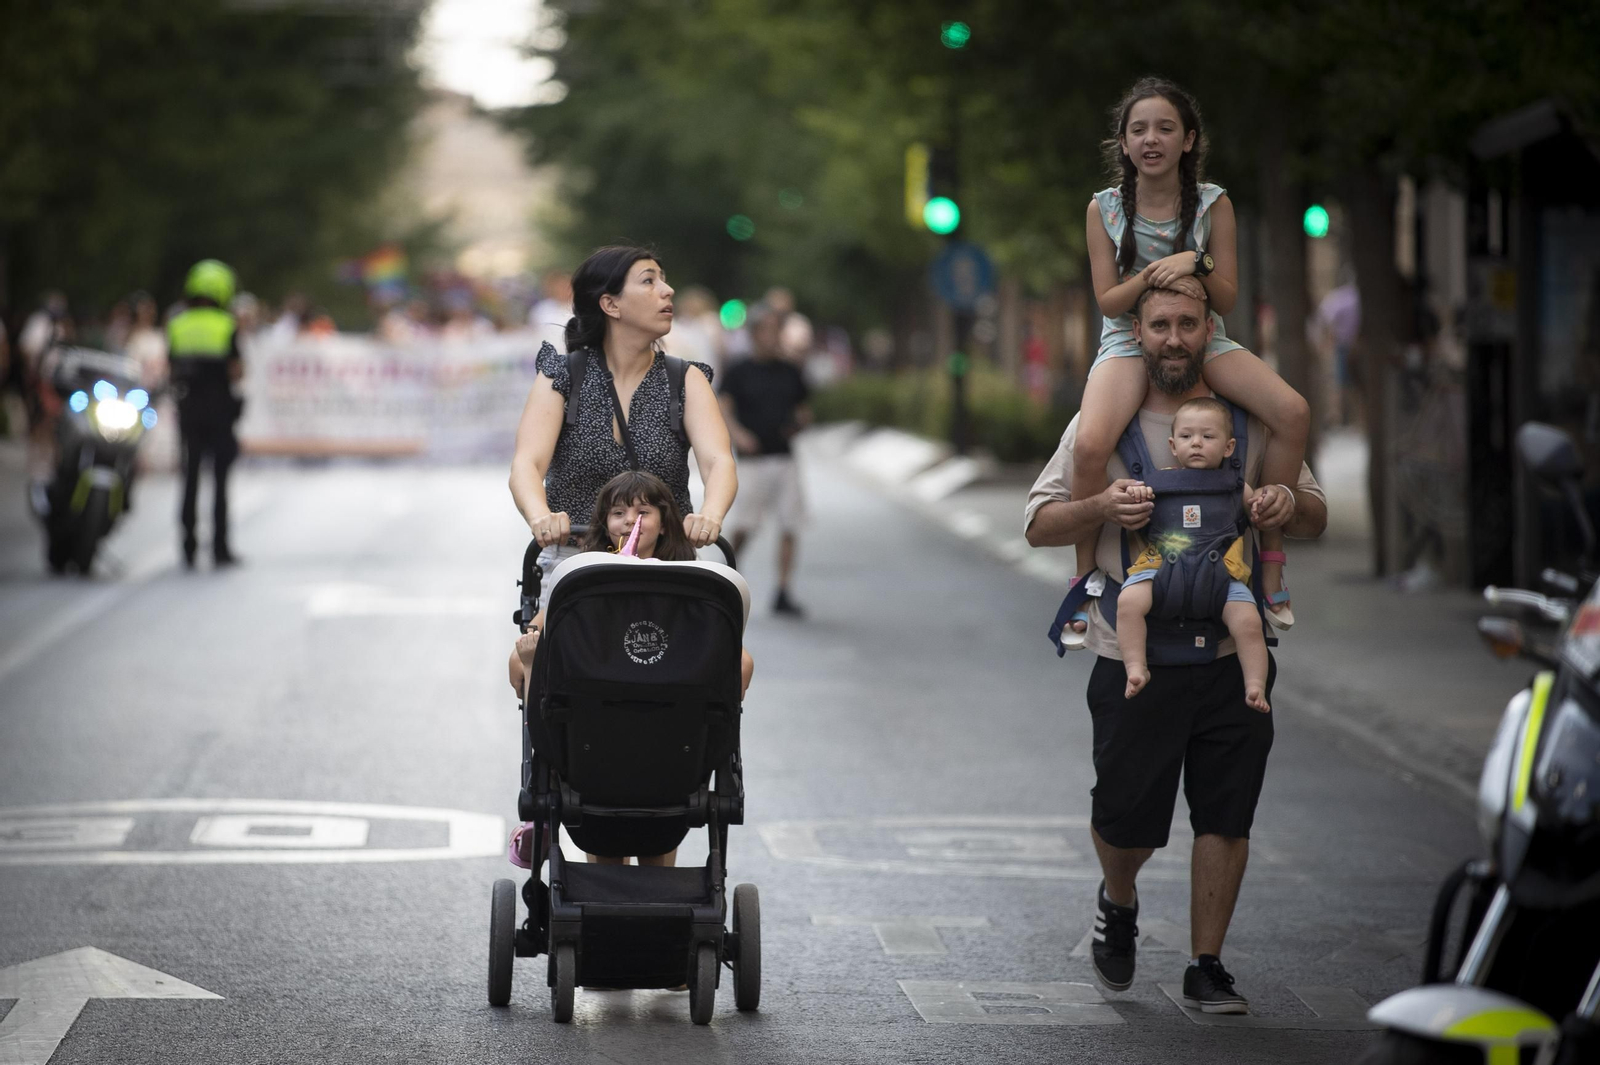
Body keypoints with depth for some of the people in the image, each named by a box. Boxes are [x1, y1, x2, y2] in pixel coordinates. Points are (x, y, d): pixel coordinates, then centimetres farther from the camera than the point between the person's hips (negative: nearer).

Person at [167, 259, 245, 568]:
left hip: (188, 408, 3)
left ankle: (189, 546, 6)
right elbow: (236, 373, -11)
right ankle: (220, 548, -2)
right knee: (220, 476, 1)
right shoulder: (227, 326, -8)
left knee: (191, 476, 9)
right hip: (220, 409, -3)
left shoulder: (176, 325, 3)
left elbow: (171, 369, 4)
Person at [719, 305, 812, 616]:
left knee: (790, 526, -2)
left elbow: (804, 411, 19)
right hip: (753, 461, -4)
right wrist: (738, 434, -26)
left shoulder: (790, 373, 12)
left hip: (784, 458, 4)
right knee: (742, 527, -5)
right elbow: (724, 409, -8)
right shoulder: (739, 372, 0)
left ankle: (783, 594, 5)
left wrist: (798, 425, -3)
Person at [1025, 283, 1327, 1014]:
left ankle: (1206, 967, 15)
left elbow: (1316, 519, 13)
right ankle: (1118, 902, 35)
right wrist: (1100, 507, -19)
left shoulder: (1250, 419, 7)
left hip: (1232, 653, 2)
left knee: (1225, 817, 2)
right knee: (1125, 816, 1)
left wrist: (1289, 503, -12)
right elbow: (1040, 525, 2)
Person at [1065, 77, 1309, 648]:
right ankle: (1084, 579, -10)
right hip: (1128, 342, -2)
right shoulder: (1105, 208, -1)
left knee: (1293, 412, -26)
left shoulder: (1213, 204, 0)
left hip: (1202, 339, 2)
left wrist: (1194, 264, -21)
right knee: (1090, 445, -33)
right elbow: (1109, 301, -3)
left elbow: (1226, 298, -1)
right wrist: (1153, 277, -21)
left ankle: (1271, 557, -11)